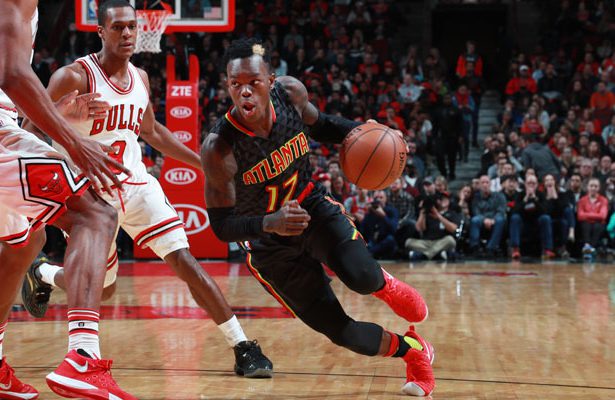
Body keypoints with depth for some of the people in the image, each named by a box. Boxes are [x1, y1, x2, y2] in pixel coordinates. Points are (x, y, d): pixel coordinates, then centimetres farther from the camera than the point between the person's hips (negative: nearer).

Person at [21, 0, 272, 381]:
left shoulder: (140, 77, 5)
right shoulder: (75, 77, -15)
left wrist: (203, 162, 20)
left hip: (137, 184, 4)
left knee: (184, 260, -11)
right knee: (102, 289, 6)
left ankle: (243, 347, -11)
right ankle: (41, 274, 39)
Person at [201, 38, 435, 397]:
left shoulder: (291, 92, -18)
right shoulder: (219, 149, -30)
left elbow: (319, 124, 6)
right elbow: (222, 225, -23)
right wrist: (270, 223, -42)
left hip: (312, 205, 2)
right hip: (268, 243, -2)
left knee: (361, 278, -26)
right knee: (340, 331, -3)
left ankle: (385, 286, 14)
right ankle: (415, 352, 25)